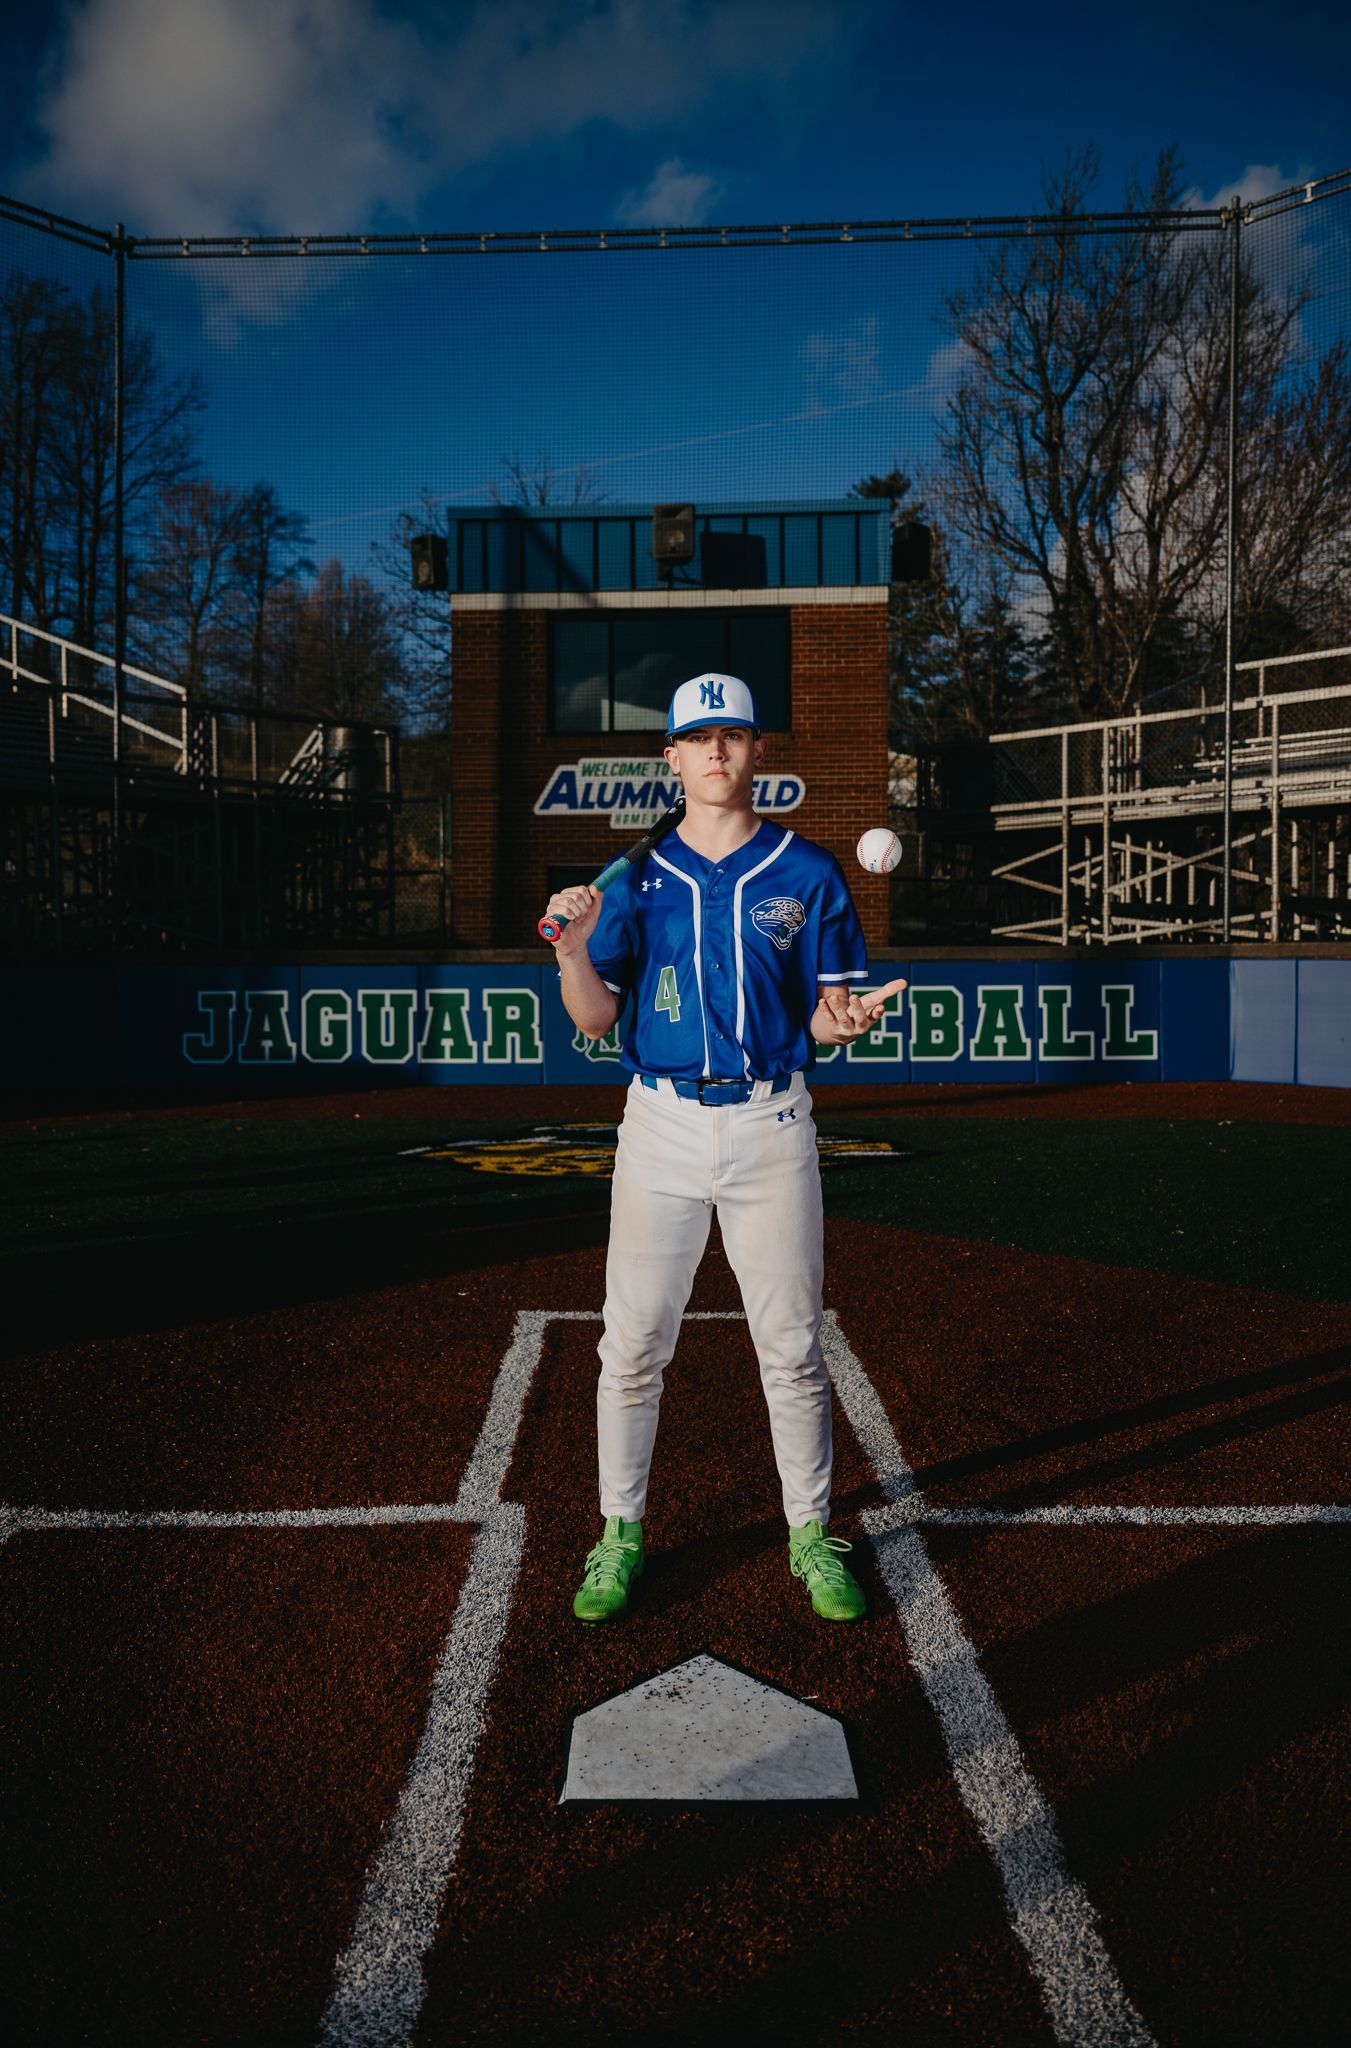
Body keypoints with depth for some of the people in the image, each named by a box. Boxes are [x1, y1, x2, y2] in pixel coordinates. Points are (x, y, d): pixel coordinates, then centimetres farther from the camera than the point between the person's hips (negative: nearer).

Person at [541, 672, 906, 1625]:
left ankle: (811, 1536, 25)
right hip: (662, 1125, 1)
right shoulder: (636, 877, 5)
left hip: (771, 1126, -1)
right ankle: (622, 1536, 23)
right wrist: (572, 949, -18)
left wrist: (847, 1018, -20)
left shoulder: (808, 872, 3)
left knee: (793, 1349, 7)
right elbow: (595, 1019, 1)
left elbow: (825, 1013, 3)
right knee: (632, 1347, 5)